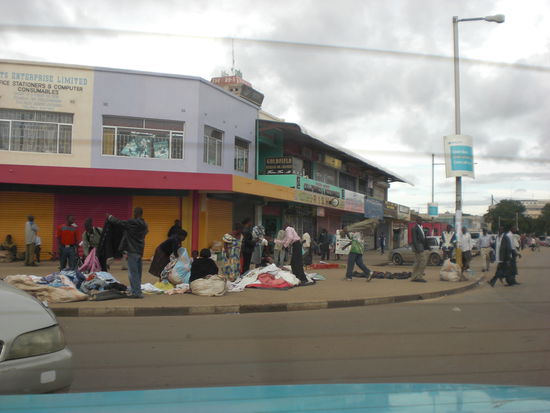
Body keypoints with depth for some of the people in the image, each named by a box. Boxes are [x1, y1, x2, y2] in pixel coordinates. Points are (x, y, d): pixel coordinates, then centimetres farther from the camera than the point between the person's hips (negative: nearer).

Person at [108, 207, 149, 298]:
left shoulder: (133, 222, -15)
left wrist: (109, 217, 5)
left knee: (133, 272, -5)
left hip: (132, 251, -8)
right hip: (140, 251, 8)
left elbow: (119, 222, -12)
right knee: (137, 272, 14)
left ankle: (136, 292, -6)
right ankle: (136, 290, 21)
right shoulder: (144, 224, 9)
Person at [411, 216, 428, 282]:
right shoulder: (415, 228, -11)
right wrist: (417, 248, -22)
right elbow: (414, 239, -17)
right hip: (418, 247, -10)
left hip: (421, 247, 10)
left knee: (417, 262, 9)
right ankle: (419, 277, -6)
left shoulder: (421, 228, 18)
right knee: (423, 261, -10)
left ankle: (414, 277, 12)